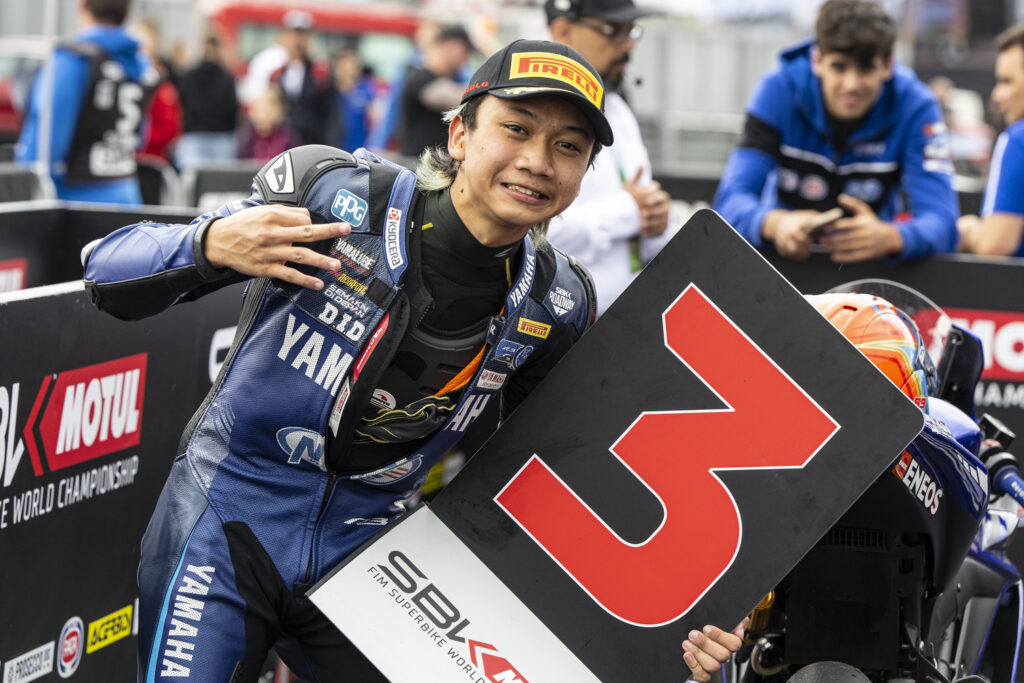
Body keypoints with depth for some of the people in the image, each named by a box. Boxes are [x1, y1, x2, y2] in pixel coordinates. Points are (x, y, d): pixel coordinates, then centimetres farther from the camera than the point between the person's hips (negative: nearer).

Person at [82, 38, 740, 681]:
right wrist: (214, 246, -34)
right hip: (228, 533, -3)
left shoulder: (553, 306, -4)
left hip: (365, 555, 4)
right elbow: (108, 272, -13)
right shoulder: (333, 193, -16)